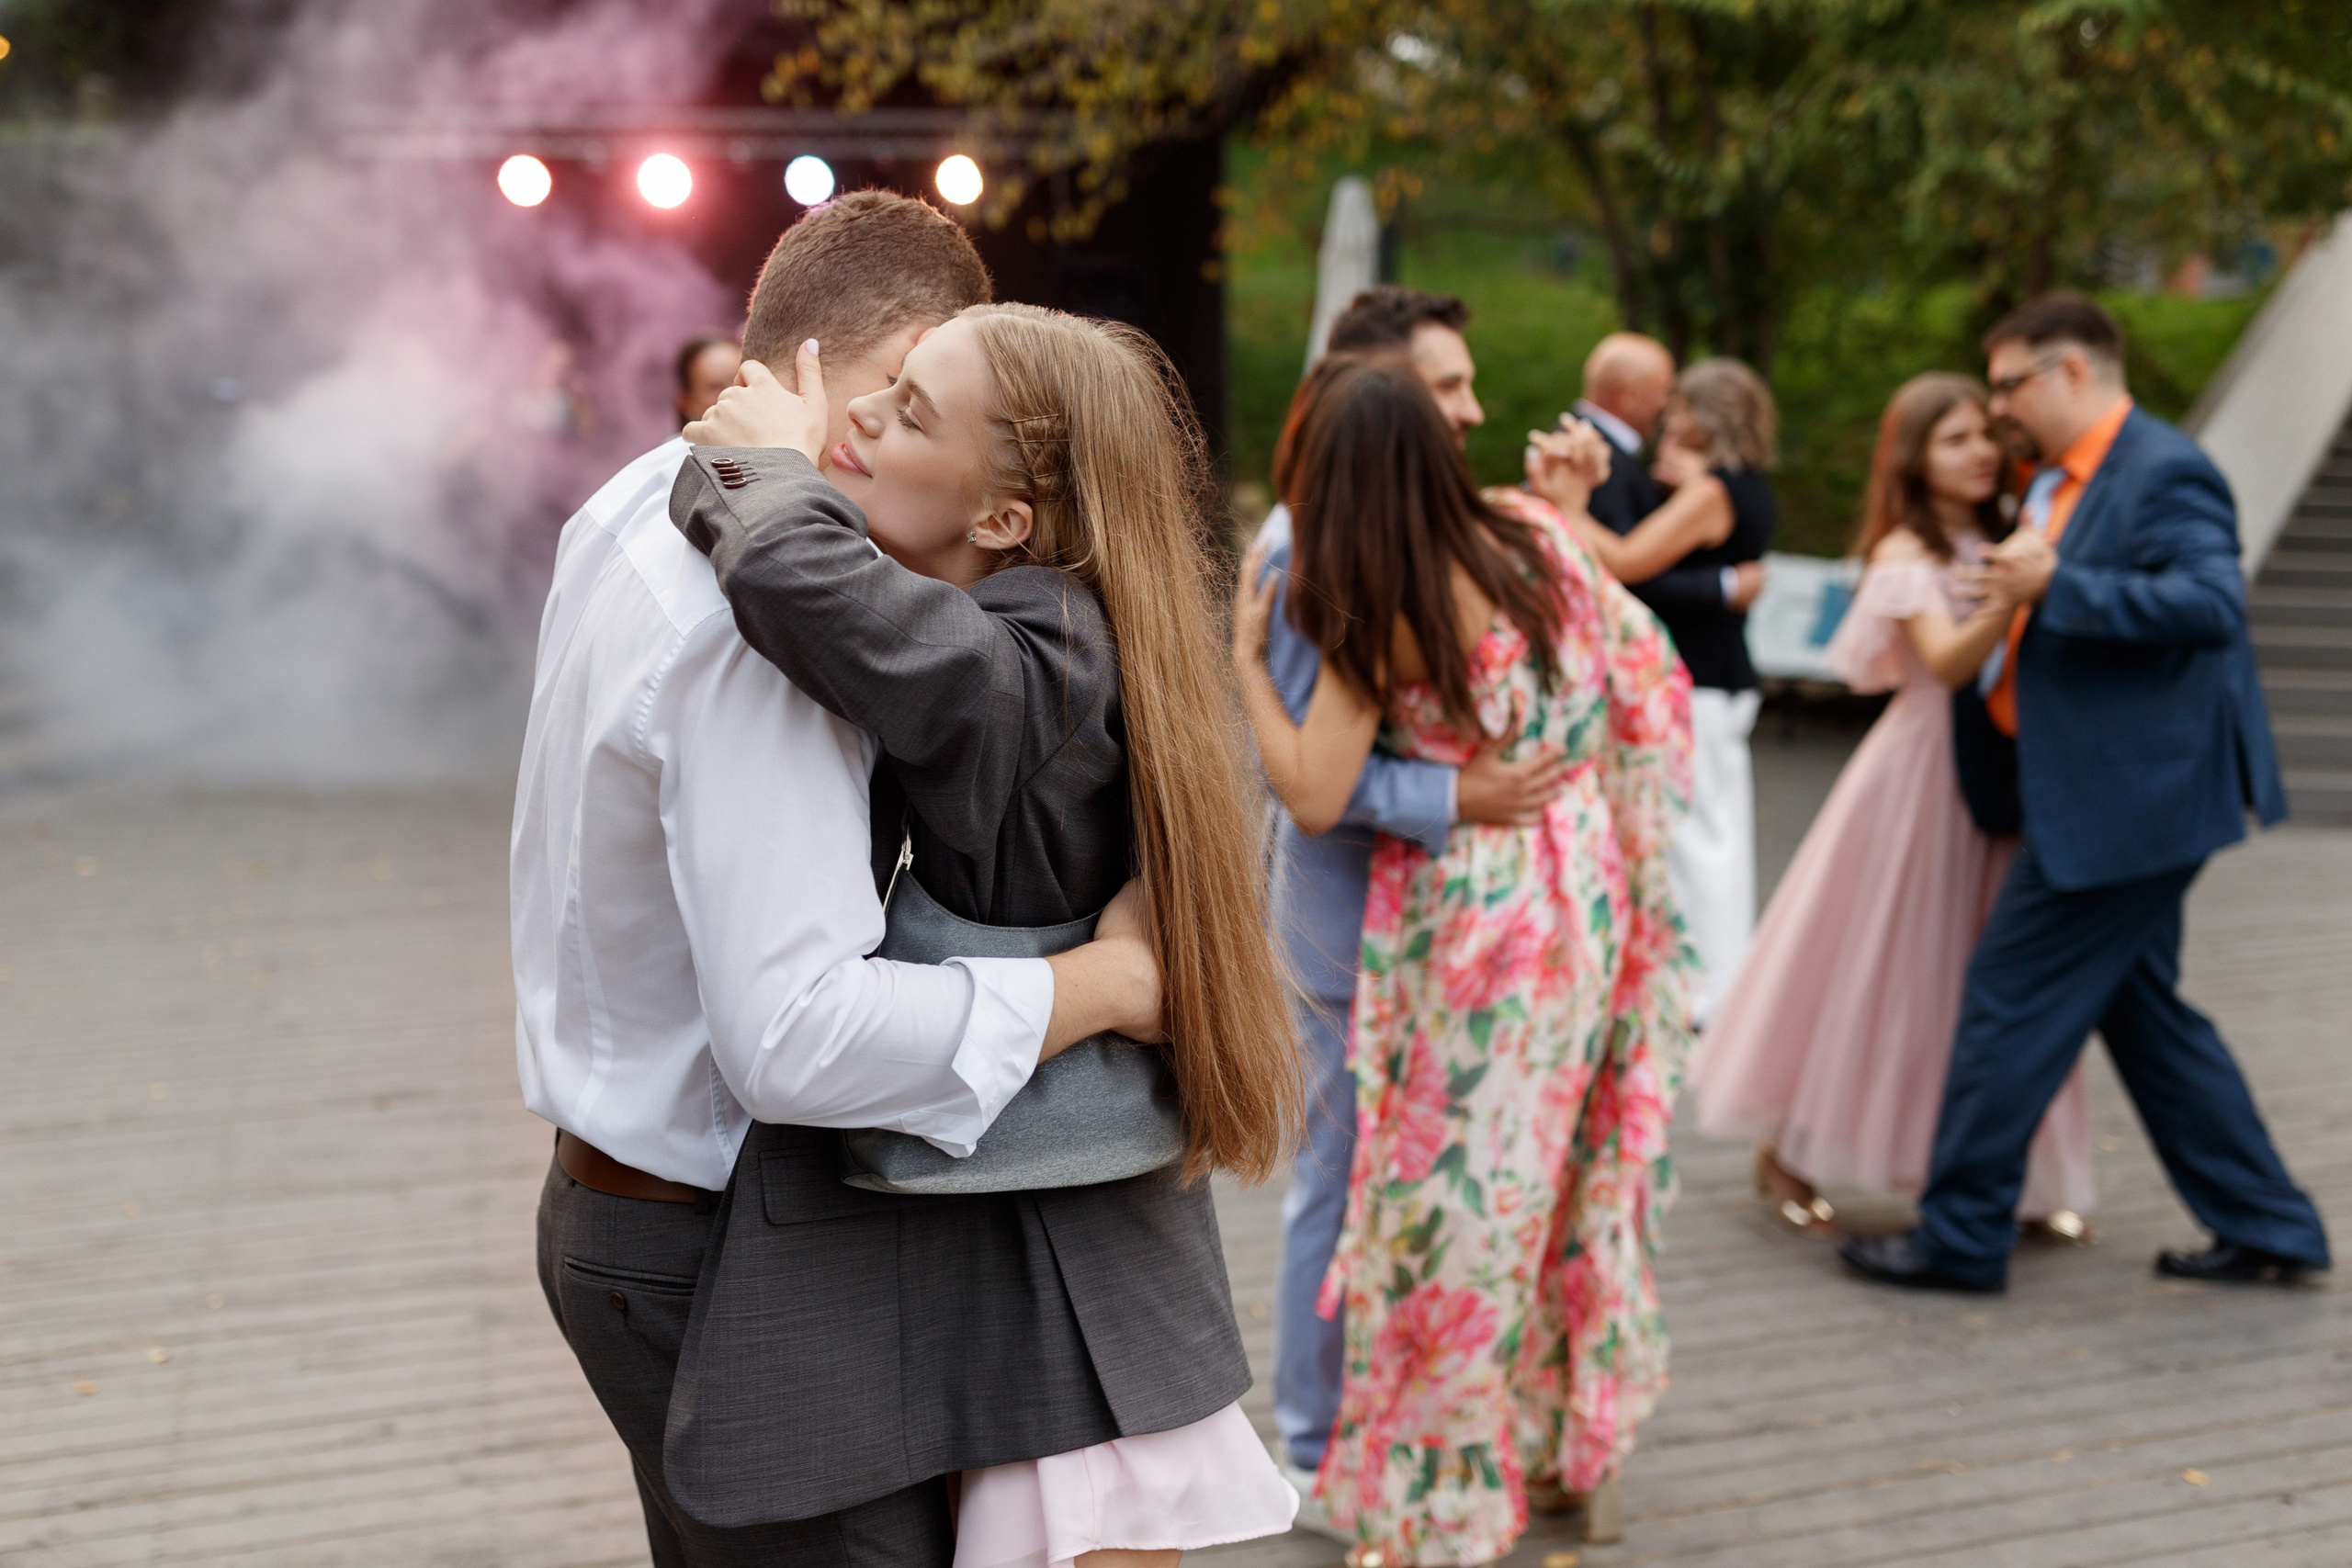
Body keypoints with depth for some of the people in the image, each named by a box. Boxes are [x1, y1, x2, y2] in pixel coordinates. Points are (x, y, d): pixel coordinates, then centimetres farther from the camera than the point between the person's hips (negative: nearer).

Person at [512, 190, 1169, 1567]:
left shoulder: (634, 510, 6)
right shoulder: (754, 617, -26)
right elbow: (796, 1036, -33)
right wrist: (1107, 979, -23)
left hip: (620, 1193, 10)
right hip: (720, 1248, -10)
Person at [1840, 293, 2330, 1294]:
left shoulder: (2163, 472, -15)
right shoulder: (2065, 483, 14)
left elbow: (2212, 603, -28)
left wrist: (2054, 586, -28)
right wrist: (2014, 588, 13)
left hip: (2127, 800, -11)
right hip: (2120, 797, 11)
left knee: (2012, 1000, -4)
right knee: (2142, 1012, 16)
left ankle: (1961, 1238, 5)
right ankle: (2268, 1230, 24)